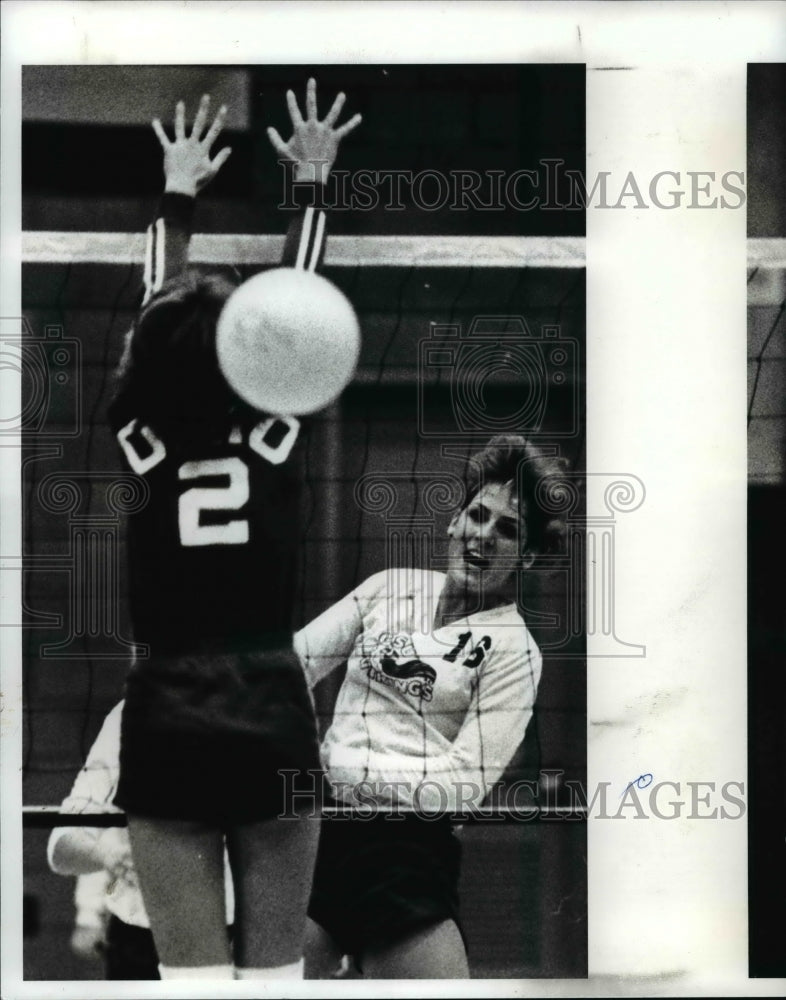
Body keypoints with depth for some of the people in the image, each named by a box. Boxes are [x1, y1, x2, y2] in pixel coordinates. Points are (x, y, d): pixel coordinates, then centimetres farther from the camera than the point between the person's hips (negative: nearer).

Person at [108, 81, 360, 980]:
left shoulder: (139, 442, -4)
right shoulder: (274, 436, -6)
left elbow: (156, 307, 12)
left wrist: (178, 192, 27)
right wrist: (312, 180, 22)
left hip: (166, 725, 0)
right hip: (272, 718, 0)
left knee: (193, 976, -3)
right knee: (273, 971, 4)